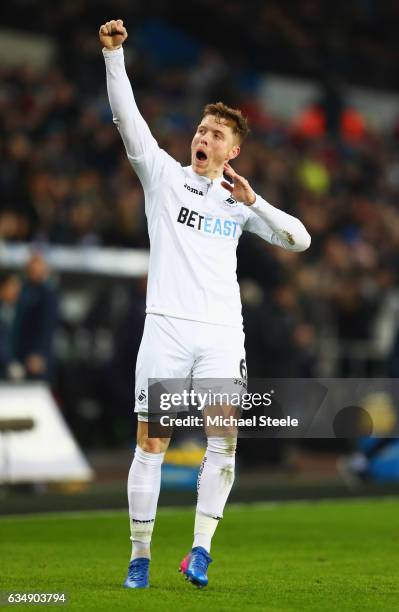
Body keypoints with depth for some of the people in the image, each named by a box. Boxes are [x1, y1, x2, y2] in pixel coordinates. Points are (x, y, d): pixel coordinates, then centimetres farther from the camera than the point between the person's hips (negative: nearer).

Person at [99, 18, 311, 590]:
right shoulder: (163, 174, 8)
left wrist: (252, 200, -4)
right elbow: (127, 116, -2)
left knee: (224, 438, -10)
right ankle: (140, 554, 2)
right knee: (151, 442, -4)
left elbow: (299, 239, 7)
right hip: (166, 326, -2)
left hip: (222, 333, 2)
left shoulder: (238, 202, 14)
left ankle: (201, 547, -4)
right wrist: (113, 54, -13)